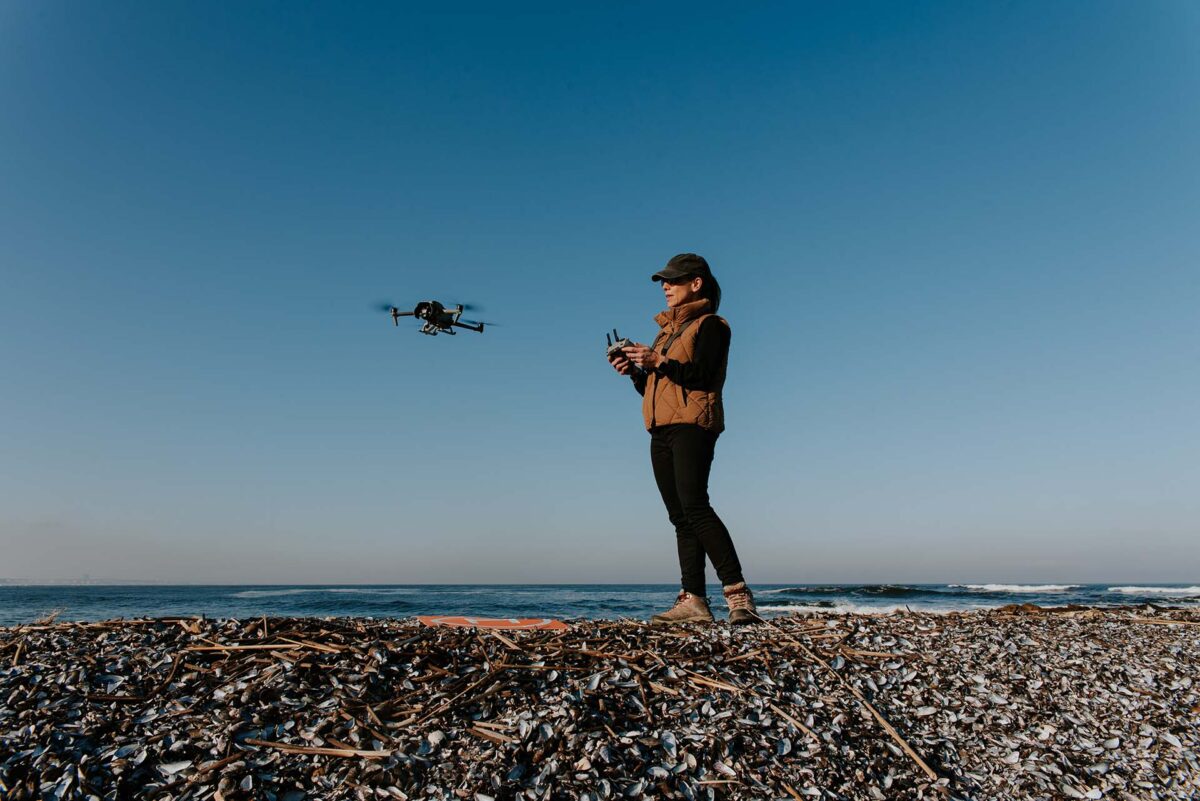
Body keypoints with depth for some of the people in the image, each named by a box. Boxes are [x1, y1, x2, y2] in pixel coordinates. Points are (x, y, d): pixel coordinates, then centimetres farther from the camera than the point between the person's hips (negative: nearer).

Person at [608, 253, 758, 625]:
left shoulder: (709, 325, 2)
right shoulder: (667, 330, 26)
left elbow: (703, 375, -13)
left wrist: (658, 362, -17)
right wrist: (634, 370, 6)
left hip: (692, 426, -8)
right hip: (662, 431, 8)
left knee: (694, 506, -20)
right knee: (680, 517, 2)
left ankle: (737, 592, -18)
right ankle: (693, 601, 1)